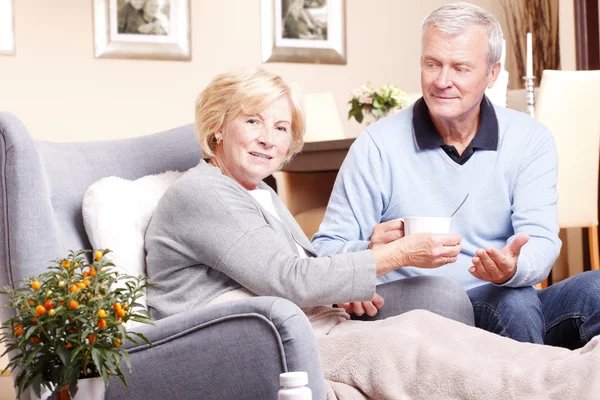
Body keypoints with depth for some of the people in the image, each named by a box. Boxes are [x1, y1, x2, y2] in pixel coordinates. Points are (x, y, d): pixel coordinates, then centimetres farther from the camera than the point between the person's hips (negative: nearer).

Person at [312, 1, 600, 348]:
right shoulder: (377, 146, -2)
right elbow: (324, 250, -3)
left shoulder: (530, 140, 5)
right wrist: (371, 252, -27)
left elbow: (541, 240, -6)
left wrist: (514, 269, -31)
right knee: (516, 303, -33)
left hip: (508, 307, 3)